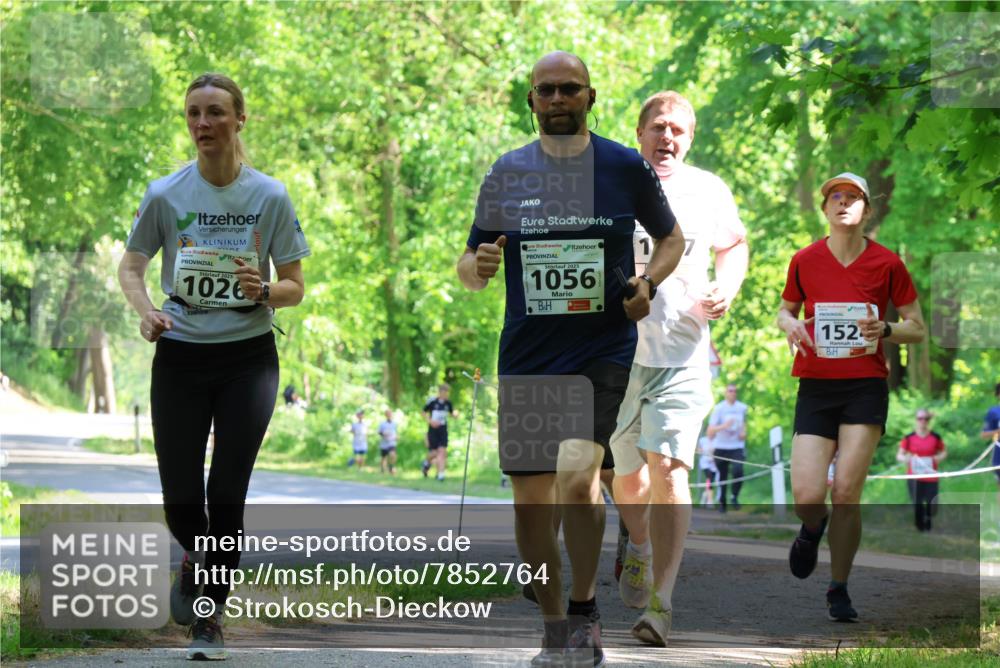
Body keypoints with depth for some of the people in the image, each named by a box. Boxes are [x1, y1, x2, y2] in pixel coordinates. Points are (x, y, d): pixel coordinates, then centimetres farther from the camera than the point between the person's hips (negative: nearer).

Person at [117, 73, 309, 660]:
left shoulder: (270, 196, -3)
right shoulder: (166, 195, -2)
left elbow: (295, 286, 2)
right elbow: (131, 267, 8)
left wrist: (264, 290, -21)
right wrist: (146, 310, -13)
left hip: (249, 357, -1)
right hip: (180, 356, 1)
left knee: (227, 494, -8)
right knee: (181, 503, -2)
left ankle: (212, 616, 10)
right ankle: (195, 561, 34)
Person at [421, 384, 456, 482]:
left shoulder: (448, 403, 1)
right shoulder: (432, 401, -9)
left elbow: (451, 413, 15)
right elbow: (424, 413, 2)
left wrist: (454, 414, -9)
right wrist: (430, 421, -14)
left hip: (443, 431, 2)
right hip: (433, 430, -2)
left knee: (442, 451, -9)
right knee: (434, 453, 0)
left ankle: (441, 474, -7)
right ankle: (427, 462, 35)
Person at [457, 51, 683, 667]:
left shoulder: (626, 167, 2)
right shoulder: (507, 173, 7)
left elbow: (672, 237, 15)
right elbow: (469, 265, 12)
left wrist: (649, 282, -5)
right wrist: (477, 266, -12)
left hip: (604, 349, -3)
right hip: (526, 356, 3)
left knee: (577, 478, -22)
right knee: (531, 504, 3)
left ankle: (585, 608, -2)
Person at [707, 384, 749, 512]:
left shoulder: (742, 408, 5)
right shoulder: (719, 408, -7)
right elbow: (710, 431, -13)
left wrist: (744, 432, 6)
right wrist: (723, 426, -29)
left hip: (737, 447, 2)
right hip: (721, 448, -2)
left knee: (738, 471, -21)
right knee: (722, 476, 3)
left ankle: (735, 497, -1)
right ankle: (722, 503, 19)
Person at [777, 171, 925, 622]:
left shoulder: (887, 264, 0)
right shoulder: (805, 261, 3)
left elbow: (918, 330, 7)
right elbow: (785, 309, 20)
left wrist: (885, 329, -14)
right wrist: (789, 324, -4)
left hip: (866, 386, -1)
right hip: (815, 386, 1)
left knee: (846, 490, -11)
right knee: (807, 495, -12)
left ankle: (839, 590, 8)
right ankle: (813, 528, 28)